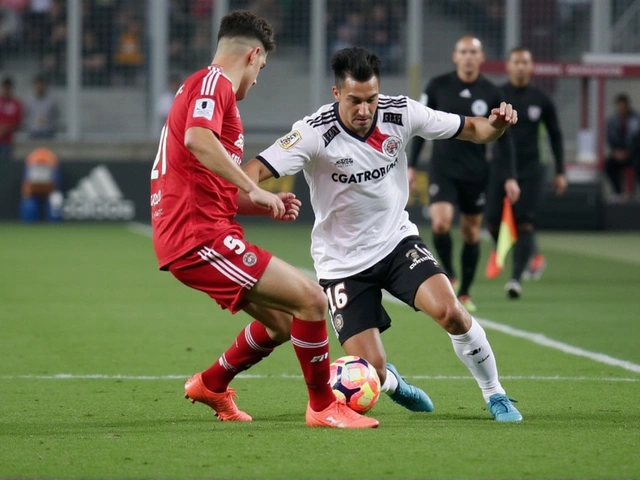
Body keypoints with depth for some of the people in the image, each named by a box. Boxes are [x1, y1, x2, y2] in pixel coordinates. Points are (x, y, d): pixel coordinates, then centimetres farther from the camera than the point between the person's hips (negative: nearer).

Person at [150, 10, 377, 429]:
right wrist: (254, 190, -25)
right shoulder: (214, 82, -7)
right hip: (199, 237, -11)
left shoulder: (212, 86, 25)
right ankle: (322, 407, -2)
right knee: (310, 299, -13)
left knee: (282, 322, 19)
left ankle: (211, 386, 33)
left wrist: (265, 206, 18)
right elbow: (197, 139, -29)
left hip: (194, 233, 11)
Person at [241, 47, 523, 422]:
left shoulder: (400, 113, -11)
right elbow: (257, 170, -30)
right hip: (342, 262, -2)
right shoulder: (316, 133, -22)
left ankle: (495, 395, 1)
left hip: (397, 240, 2)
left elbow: (470, 129, -1)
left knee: (449, 310, -23)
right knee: (373, 372, -9)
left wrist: (496, 124, -23)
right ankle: (391, 383, 32)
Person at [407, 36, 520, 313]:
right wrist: (412, 166, 2)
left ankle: (464, 293, 20)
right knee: (440, 223, -20)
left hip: (476, 173, 1)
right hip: (443, 168, -1)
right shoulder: (438, 87, -3)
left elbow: (504, 137, 3)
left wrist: (510, 177, -2)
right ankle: (449, 275, 5)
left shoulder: (491, 94, -2)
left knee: (471, 233, 6)